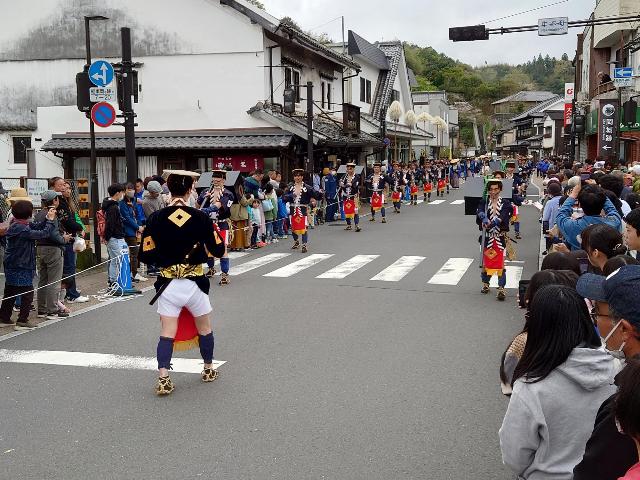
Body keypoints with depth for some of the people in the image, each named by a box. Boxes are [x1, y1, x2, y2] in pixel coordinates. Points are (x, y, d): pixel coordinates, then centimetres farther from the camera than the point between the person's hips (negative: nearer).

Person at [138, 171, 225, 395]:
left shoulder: (155, 219, -6)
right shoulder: (200, 217, -8)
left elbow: (146, 256, -5)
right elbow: (218, 251, -1)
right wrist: (213, 233, 17)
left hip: (167, 284, 0)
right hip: (194, 283, 0)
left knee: (167, 332, 5)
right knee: (204, 327, 19)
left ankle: (163, 378, -5)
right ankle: (208, 370, 35)